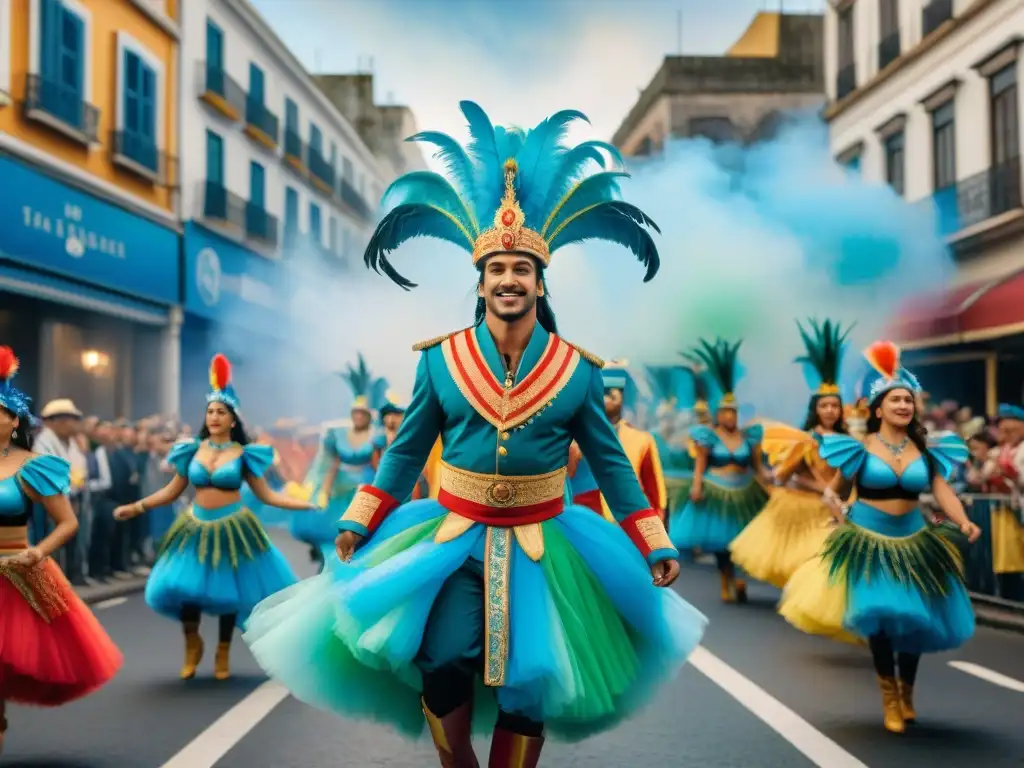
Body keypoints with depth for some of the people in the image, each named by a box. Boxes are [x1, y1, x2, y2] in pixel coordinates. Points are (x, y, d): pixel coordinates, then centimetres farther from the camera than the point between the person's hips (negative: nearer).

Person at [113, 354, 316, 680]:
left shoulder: (244, 454, -3)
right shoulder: (192, 451, 2)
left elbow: (266, 494, -3)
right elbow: (172, 491, 7)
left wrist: (305, 504, -12)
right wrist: (137, 507, 2)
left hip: (231, 529, -2)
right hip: (196, 528, 2)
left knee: (229, 591, 5)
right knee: (184, 587, -8)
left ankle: (223, 653, 26)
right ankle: (192, 645, 19)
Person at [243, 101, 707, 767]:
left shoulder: (577, 369, -1)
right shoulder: (440, 359, 1)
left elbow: (610, 461, 6)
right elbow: (407, 450, 8)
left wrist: (655, 544, 3)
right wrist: (357, 524, 4)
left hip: (542, 544, 0)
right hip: (454, 536, 0)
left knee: (530, 682, -1)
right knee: (443, 667, -12)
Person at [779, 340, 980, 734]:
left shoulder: (926, 449, 0)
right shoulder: (860, 447, -6)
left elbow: (942, 490, -9)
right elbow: (832, 488, 3)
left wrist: (963, 523, -24)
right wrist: (834, 503, -18)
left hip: (913, 541, 3)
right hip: (868, 542, -3)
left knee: (916, 616, 7)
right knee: (880, 614, -9)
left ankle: (907, 692, 31)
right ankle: (889, 696, 11)